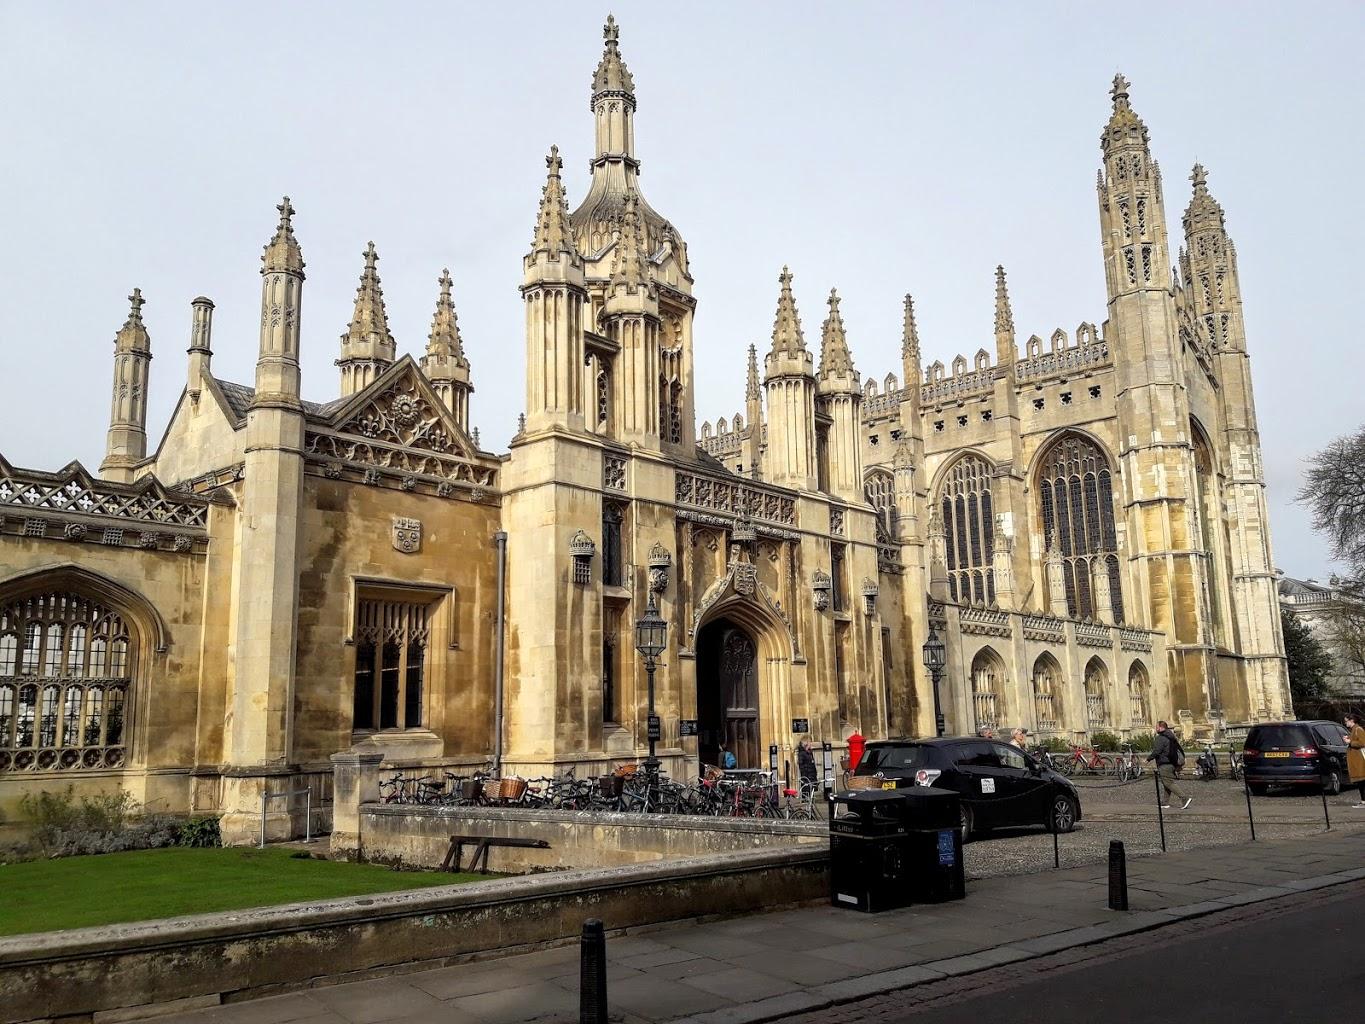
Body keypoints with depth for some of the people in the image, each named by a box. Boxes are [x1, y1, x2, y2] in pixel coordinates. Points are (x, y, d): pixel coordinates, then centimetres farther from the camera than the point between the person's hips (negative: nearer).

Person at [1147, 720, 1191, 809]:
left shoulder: (1160, 738, -15)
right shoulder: (1171, 737, 15)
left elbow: (1156, 752, -20)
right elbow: (1180, 749, 21)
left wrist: (1148, 758, -7)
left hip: (1164, 765, -10)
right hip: (1172, 764, 10)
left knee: (1169, 783, -9)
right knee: (1166, 783, 14)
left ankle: (1185, 798, -17)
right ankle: (1165, 802, 17)